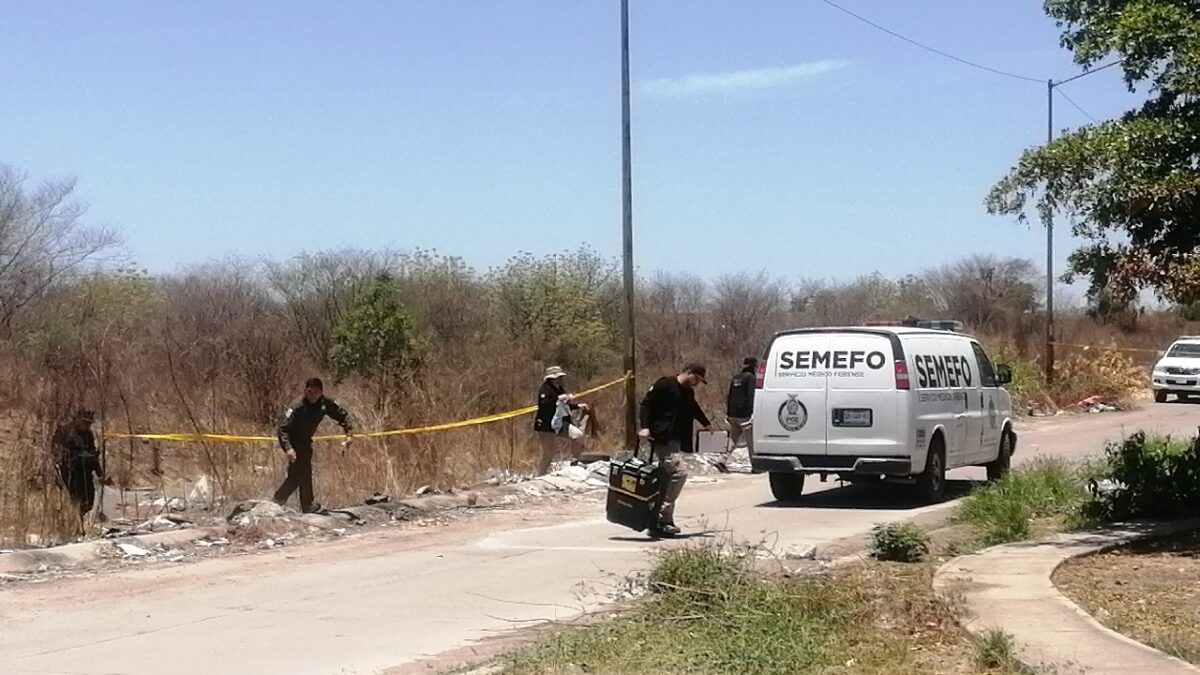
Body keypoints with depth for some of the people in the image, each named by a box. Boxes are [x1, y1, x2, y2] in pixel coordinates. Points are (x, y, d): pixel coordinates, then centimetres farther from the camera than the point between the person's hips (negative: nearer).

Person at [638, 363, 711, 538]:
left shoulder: (688, 393, 18)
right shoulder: (665, 385, -7)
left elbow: (694, 409, 39)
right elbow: (646, 404, -9)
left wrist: (706, 423, 52)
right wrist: (645, 426, -19)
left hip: (675, 441, 9)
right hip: (661, 438, -9)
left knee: (667, 478, 8)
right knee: (678, 472, -18)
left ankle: (661, 521, 13)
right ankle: (663, 517, -16)